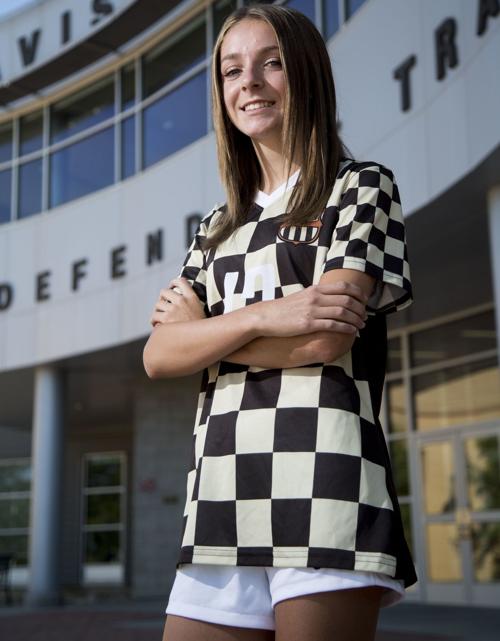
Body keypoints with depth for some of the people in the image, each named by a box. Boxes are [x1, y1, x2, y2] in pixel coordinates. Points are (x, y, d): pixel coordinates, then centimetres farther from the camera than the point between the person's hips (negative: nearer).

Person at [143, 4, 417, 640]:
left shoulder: (362, 187, 6)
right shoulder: (218, 226, 21)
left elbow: (325, 341, -9)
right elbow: (158, 356, 7)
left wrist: (199, 329, 3)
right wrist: (261, 316, -10)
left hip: (323, 486, -5)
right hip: (220, 501, 6)